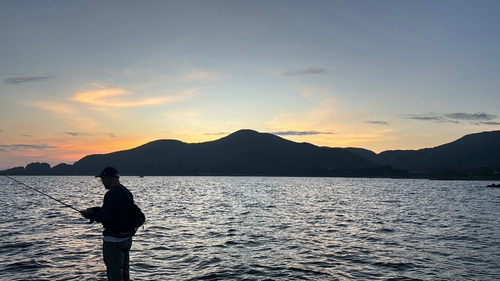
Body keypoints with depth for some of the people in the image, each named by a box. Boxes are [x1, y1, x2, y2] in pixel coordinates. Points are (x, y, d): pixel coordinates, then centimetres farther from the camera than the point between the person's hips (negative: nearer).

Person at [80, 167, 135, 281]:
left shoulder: (111, 194, -19)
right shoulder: (127, 193, 10)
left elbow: (104, 217, -24)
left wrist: (89, 215, -7)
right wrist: (94, 210, 15)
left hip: (113, 240, -9)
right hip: (127, 238, 9)